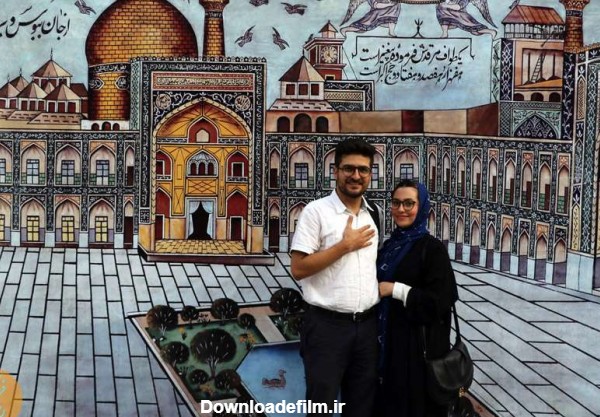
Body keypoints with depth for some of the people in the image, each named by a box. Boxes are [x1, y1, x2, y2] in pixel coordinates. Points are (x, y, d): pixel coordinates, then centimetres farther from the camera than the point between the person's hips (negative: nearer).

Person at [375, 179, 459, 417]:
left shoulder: (432, 249, -11)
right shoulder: (389, 245, 9)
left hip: (418, 344, -7)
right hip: (388, 340, 7)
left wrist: (395, 289, -18)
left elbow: (441, 301, -18)